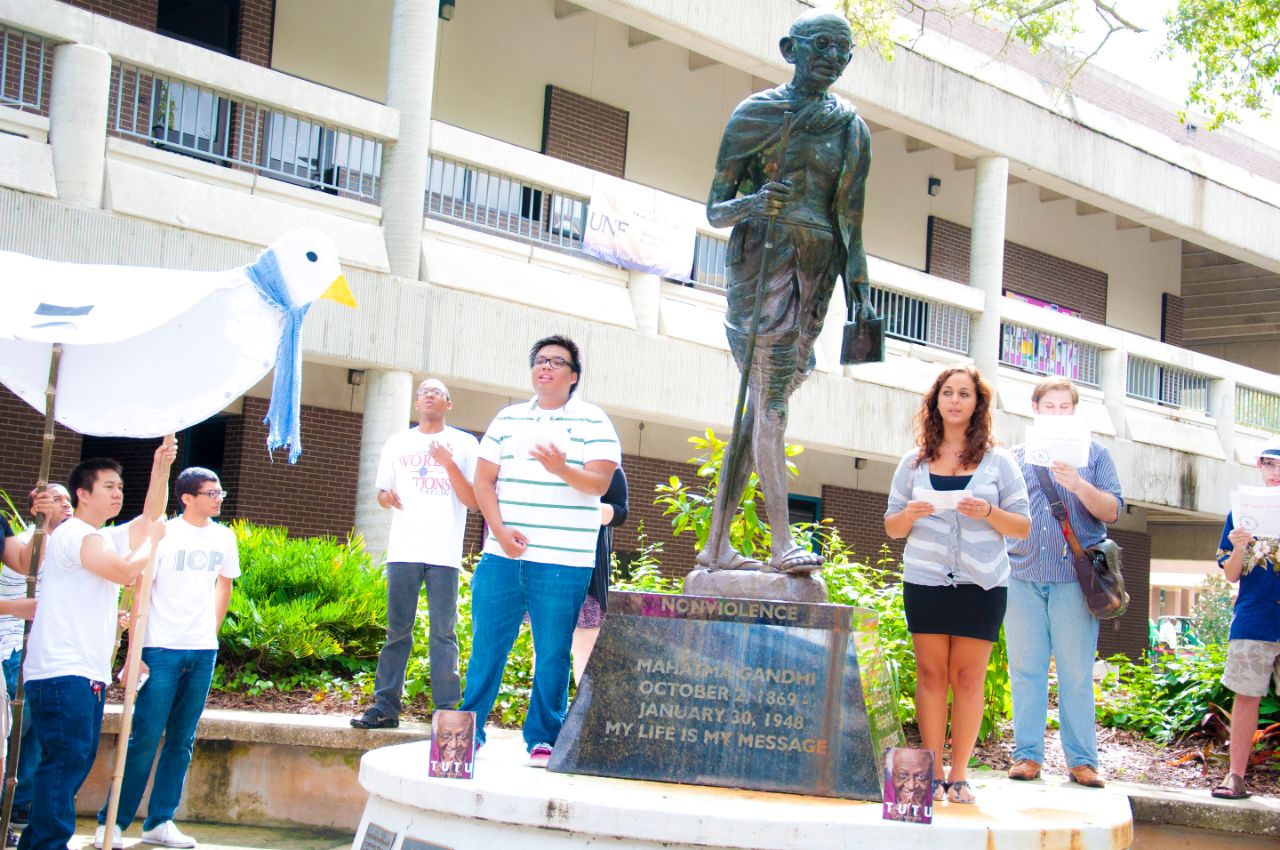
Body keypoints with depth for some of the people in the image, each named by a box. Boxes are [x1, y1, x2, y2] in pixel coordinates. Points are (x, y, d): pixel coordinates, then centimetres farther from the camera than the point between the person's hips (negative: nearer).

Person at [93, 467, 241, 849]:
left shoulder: (223, 538, 7)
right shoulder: (163, 534, -7)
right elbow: (139, 593, -7)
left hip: (203, 652, 5)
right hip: (162, 649, -5)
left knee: (182, 741, 8)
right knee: (144, 737, -6)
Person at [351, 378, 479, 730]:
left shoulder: (464, 444, 8)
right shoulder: (397, 444, 16)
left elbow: (472, 501, 2)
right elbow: (381, 492, 19)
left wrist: (448, 463, -12)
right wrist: (387, 497, -5)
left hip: (445, 553, -2)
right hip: (404, 551, 2)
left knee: (443, 632, -3)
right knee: (397, 630, 2)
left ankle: (447, 710, -1)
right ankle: (385, 706, 4)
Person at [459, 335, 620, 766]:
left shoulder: (593, 422, 3)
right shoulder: (508, 418, 14)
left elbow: (599, 483, -7)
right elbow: (483, 480, 9)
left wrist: (561, 469, -27)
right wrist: (500, 531, -6)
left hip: (562, 563, -3)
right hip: (501, 556, 3)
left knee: (552, 654, 1)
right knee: (487, 646, 5)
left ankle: (543, 738, 9)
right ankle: (468, 730, 14)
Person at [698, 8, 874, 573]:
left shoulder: (852, 129, 12)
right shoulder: (756, 113, 2)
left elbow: (850, 223, 12)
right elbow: (715, 210, 1)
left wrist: (861, 294, 4)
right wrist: (752, 203, -21)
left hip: (816, 270, 4)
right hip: (763, 258, -4)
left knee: (760, 405, 5)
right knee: (770, 398, -13)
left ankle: (717, 543, 9)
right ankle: (783, 543, -17)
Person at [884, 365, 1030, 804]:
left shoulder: (997, 461, 6)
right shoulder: (915, 461, 10)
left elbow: (1023, 526, 5)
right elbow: (891, 526, 12)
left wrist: (988, 513, -14)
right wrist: (910, 514, -10)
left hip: (981, 582, -1)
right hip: (925, 580, 1)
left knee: (968, 677, 0)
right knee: (931, 674, 1)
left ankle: (959, 774, 7)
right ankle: (932, 773, 7)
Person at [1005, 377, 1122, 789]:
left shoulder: (1093, 453, 9)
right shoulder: (1014, 457, 15)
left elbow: (1112, 511, -1)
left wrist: (1078, 484, -17)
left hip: (1074, 579, -2)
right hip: (1022, 577, 2)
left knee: (1076, 673, -2)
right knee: (1026, 671, 3)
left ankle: (1082, 760, 4)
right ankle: (1027, 754, 9)